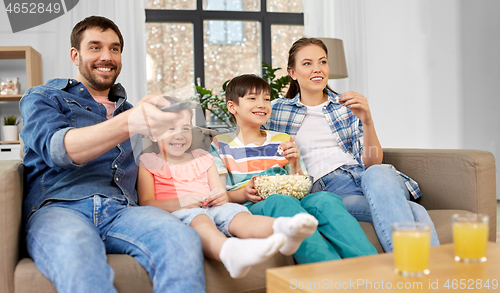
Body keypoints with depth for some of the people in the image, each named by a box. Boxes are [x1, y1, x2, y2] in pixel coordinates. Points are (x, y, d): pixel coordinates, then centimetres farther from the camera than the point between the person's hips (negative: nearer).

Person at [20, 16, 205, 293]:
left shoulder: (130, 109, 30)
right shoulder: (40, 99, 17)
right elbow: (57, 149, -6)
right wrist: (129, 123, -23)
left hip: (121, 210, 3)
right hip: (57, 208, -3)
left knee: (184, 239, -32)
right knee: (76, 254, -42)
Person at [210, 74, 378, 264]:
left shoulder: (283, 141, 22)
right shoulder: (221, 145, 13)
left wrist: (295, 164, -1)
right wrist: (244, 193, -14)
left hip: (293, 200, 4)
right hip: (251, 207, -3)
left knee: (325, 199, -29)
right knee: (281, 202, -37)